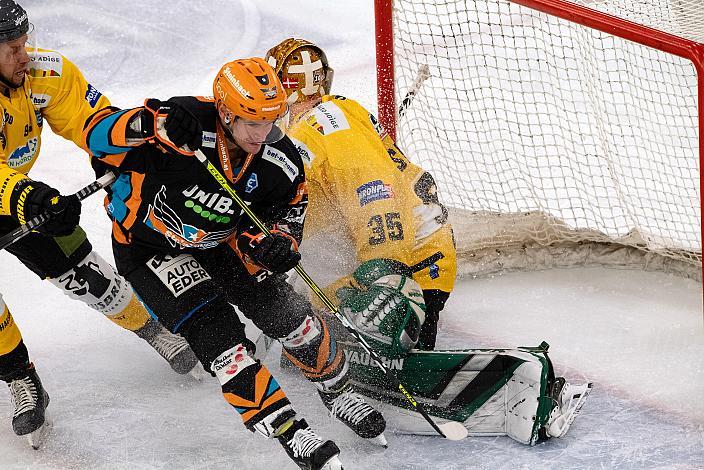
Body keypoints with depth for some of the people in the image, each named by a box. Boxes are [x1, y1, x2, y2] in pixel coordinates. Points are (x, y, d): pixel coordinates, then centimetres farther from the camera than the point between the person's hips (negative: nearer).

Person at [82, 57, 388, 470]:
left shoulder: (279, 159, -17)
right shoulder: (186, 123, -33)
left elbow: (290, 204, 0)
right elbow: (97, 134, -33)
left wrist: (279, 241, -23)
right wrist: (154, 125, -53)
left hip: (218, 242, 5)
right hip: (148, 247, -4)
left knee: (288, 314, -2)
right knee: (217, 331, -19)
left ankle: (338, 391, 26)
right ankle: (289, 432, -12)